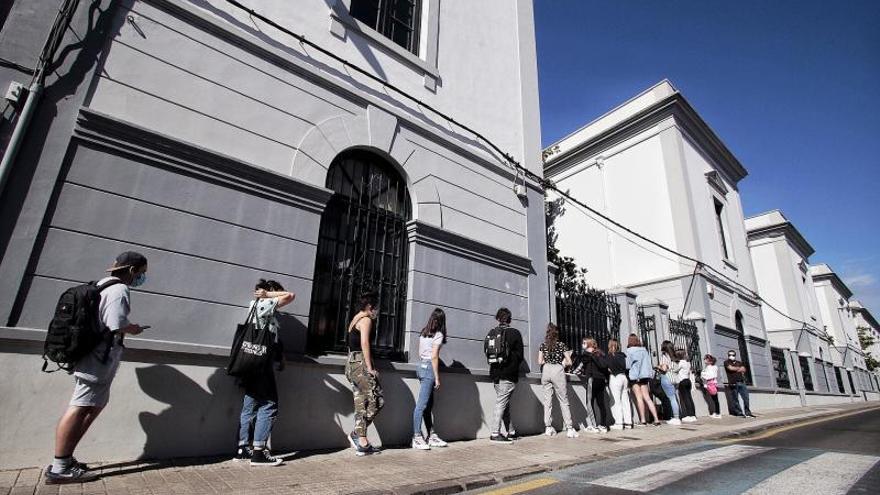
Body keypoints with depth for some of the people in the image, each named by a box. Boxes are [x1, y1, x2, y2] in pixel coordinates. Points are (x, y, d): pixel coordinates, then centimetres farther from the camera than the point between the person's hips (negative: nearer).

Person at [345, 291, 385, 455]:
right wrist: (370, 367, -18)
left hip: (351, 363, 10)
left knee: (361, 404, 8)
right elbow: (364, 343, -17)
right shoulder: (366, 319, -7)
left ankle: (362, 442, 8)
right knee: (376, 400, -6)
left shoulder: (355, 319, 21)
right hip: (360, 363, -10)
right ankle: (357, 434, -9)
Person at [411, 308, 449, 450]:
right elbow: (434, 357, -14)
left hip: (421, 366, 8)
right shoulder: (438, 335, -9)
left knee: (429, 404, 13)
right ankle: (416, 438, 2)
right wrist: (437, 378, -10)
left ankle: (431, 436, 20)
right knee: (422, 405, -3)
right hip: (429, 368, -8)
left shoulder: (423, 333, 11)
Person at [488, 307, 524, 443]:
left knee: (505, 403, 14)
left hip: (496, 373, 5)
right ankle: (495, 433, -3)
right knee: (501, 403, -3)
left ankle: (511, 432, 23)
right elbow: (520, 355, -1)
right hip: (509, 375, -5)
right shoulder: (515, 333, -5)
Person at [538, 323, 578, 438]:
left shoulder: (543, 345, 9)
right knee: (563, 401, 4)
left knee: (547, 400, 8)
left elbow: (540, 361, 4)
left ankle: (548, 428, 9)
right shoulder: (561, 344, 4)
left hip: (546, 371, 2)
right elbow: (569, 362, 2)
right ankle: (569, 428, 3)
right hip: (558, 371, -2)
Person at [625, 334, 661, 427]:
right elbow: (649, 364, 12)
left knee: (639, 397, -2)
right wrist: (650, 374, 16)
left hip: (635, 376, -5)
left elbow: (627, 365, -10)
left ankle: (643, 420, -2)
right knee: (647, 398, 7)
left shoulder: (629, 351, -8)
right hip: (645, 375, 5)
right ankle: (656, 419, 3)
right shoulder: (644, 350, 9)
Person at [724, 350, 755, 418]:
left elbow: (743, 369, 7)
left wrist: (735, 369, -6)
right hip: (733, 383, -4)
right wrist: (739, 368, 4)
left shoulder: (739, 362, 20)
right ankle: (739, 413, 3)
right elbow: (731, 368, -10)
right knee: (735, 399, -3)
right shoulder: (726, 362, 6)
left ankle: (747, 412, 8)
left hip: (741, 382, 4)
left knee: (746, 397, 0)